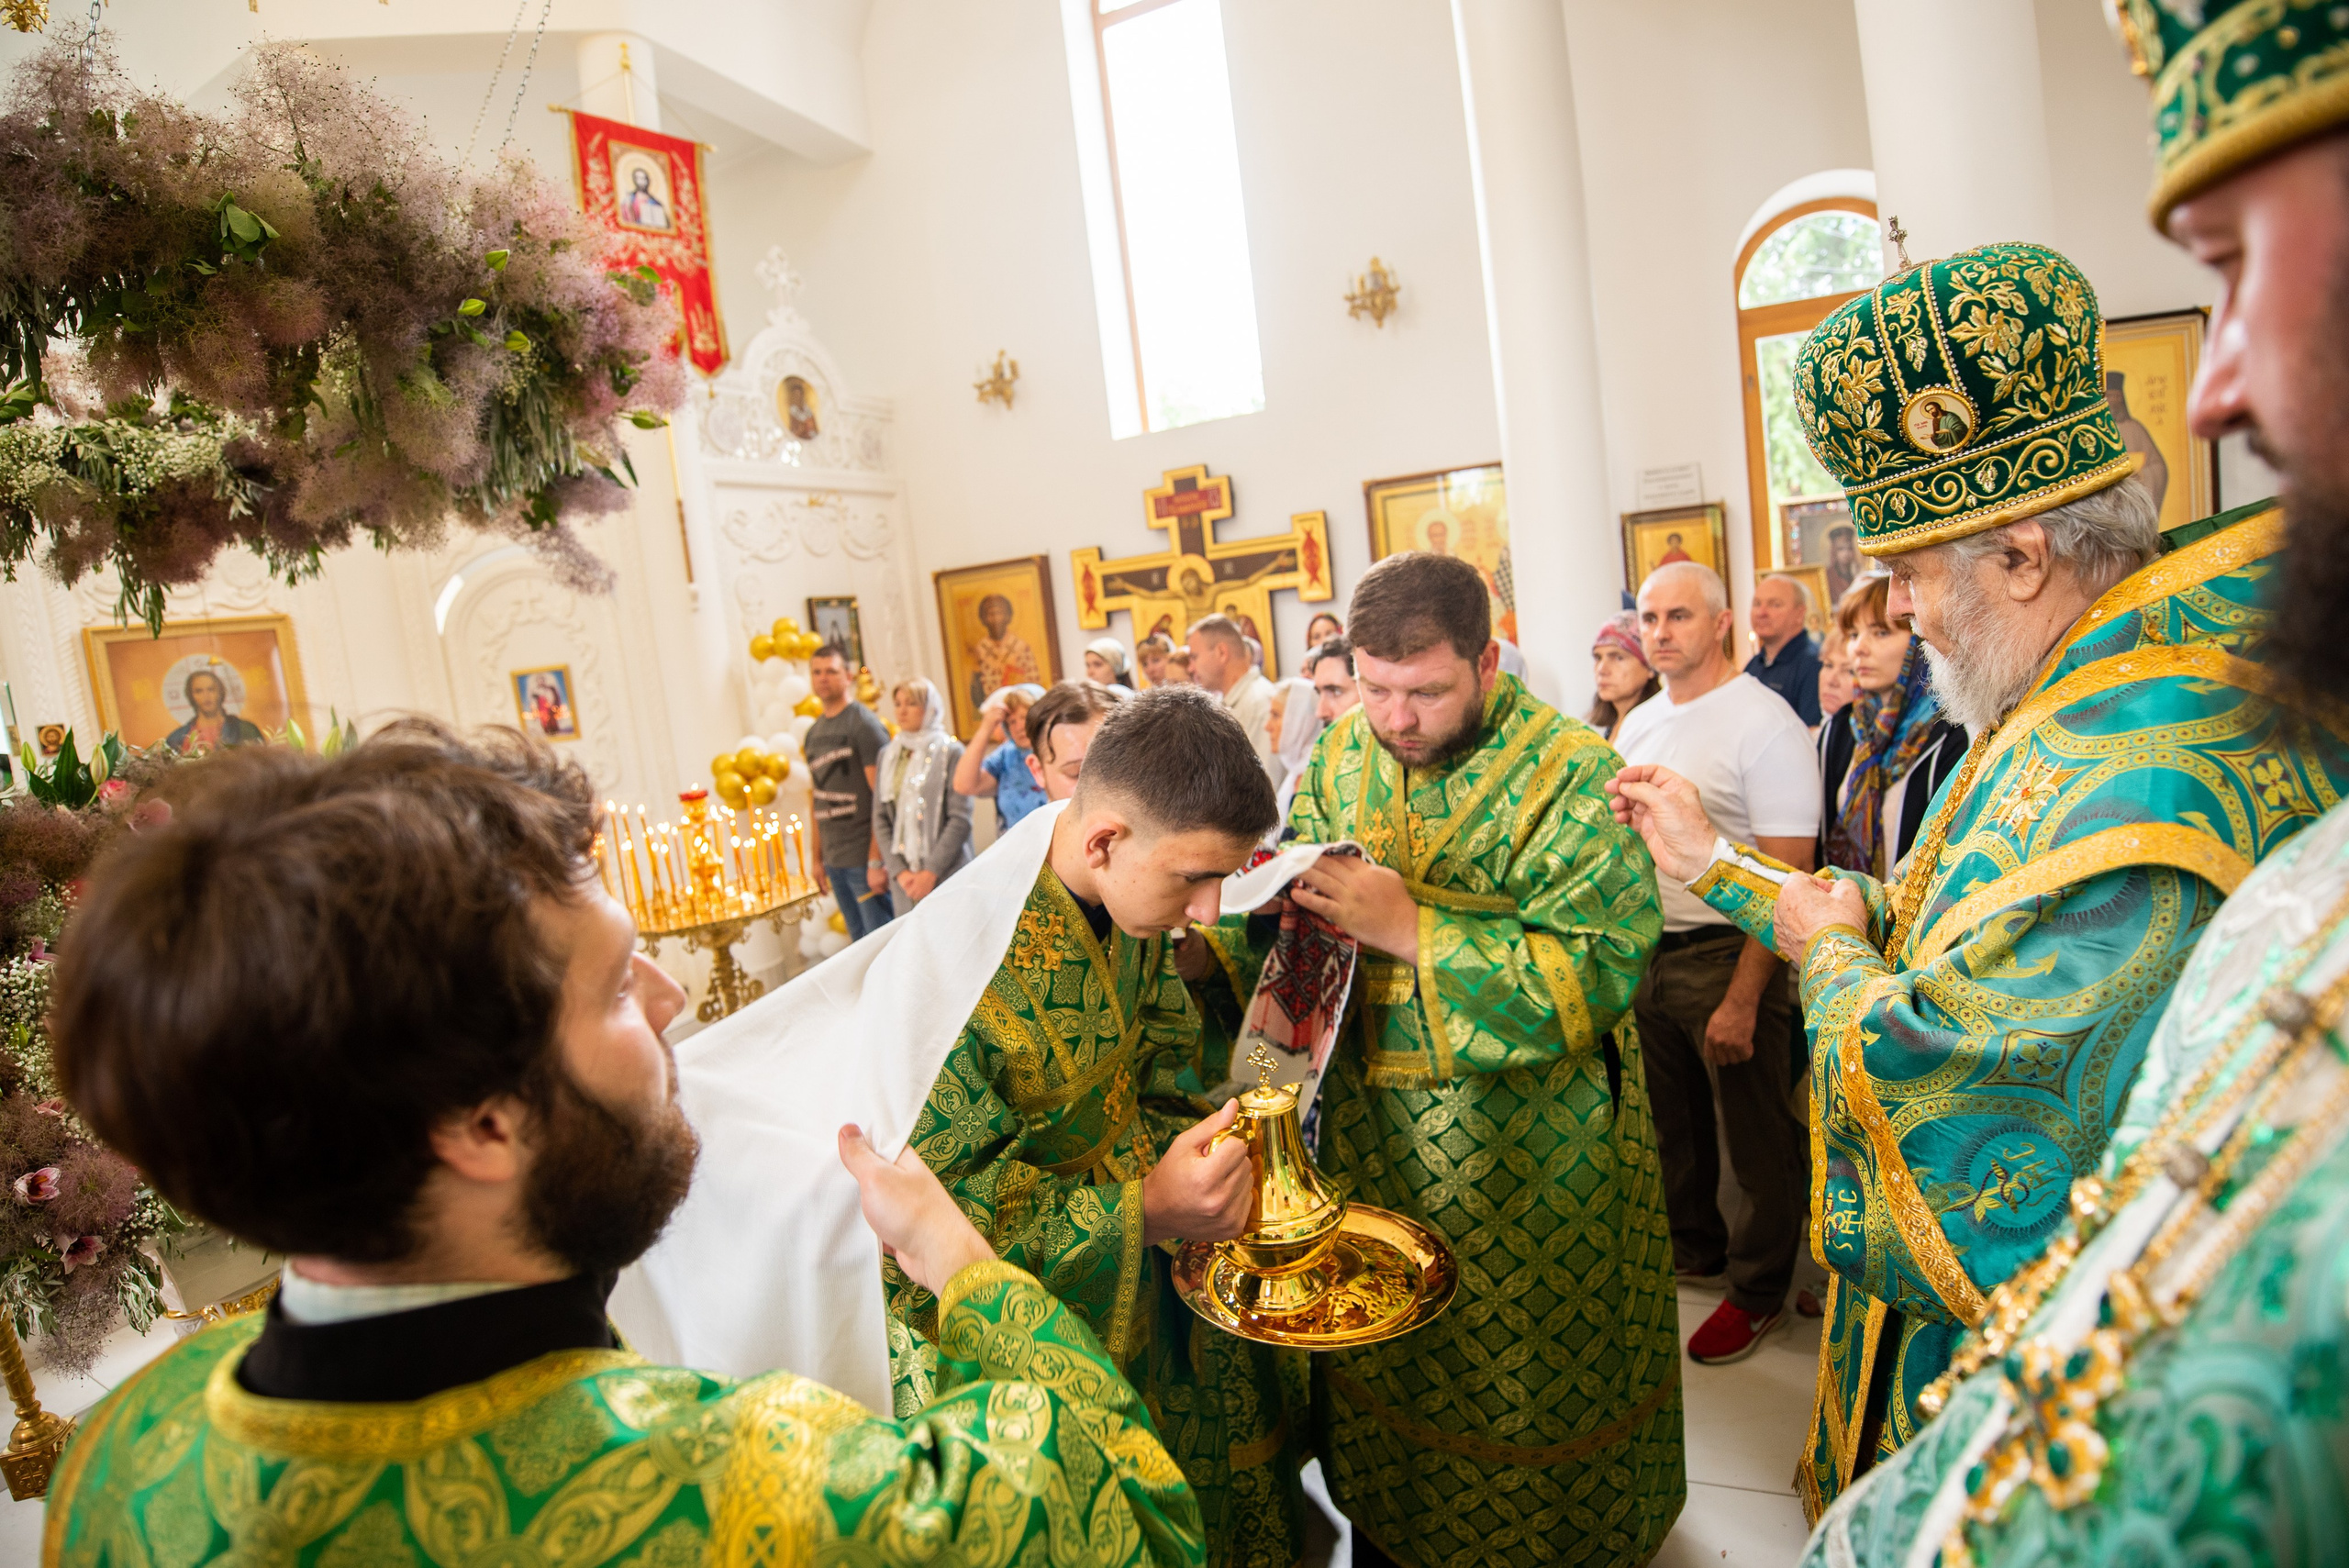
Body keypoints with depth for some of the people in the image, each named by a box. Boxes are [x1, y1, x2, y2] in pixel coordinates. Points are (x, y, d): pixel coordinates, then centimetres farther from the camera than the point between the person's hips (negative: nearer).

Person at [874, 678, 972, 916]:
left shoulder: (951, 751, -2)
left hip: (947, 876, -4)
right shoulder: (887, 755, 12)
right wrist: (899, 871, -4)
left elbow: (960, 820, -7)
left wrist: (931, 872, -11)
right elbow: (880, 819, 8)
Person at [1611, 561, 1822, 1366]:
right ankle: (1695, 1250, 41)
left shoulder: (1765, 725, -15)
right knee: (1674, 1122, 20)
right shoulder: (1637, 724, 7)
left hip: (1726, 954, -6)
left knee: (1755, 1138, 9)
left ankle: (1758, 1288, 28)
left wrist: (1743, 999, -22)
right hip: (1645, 951, 7)